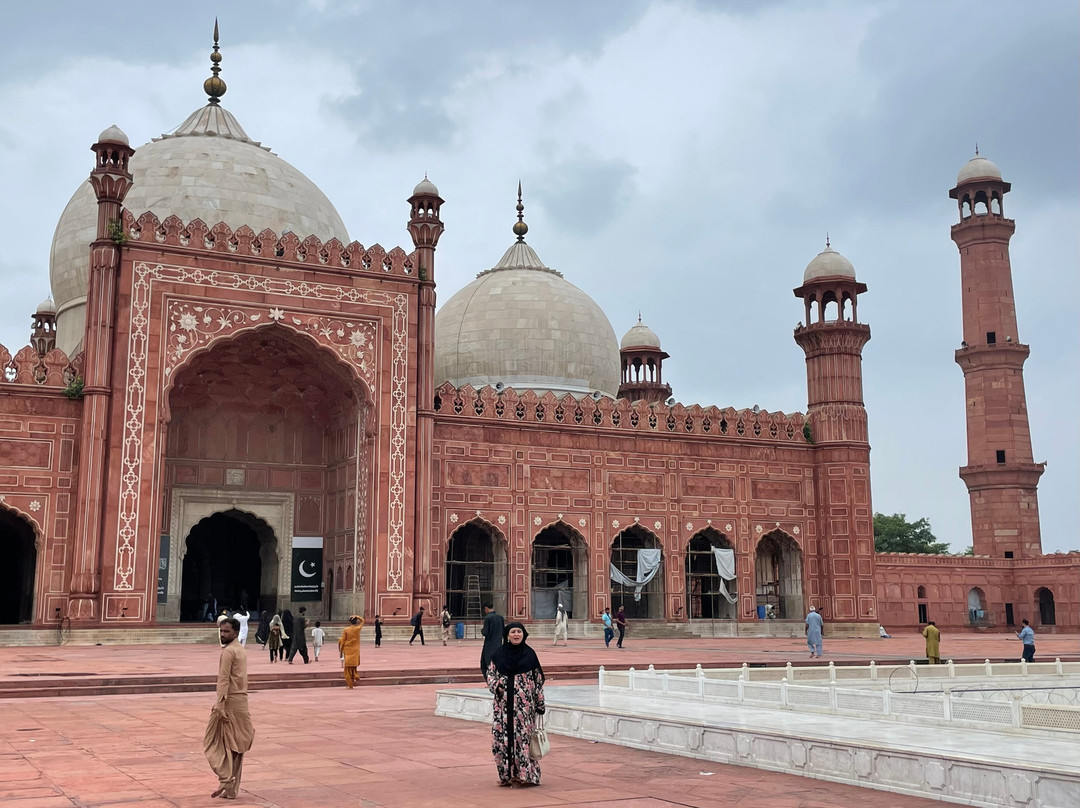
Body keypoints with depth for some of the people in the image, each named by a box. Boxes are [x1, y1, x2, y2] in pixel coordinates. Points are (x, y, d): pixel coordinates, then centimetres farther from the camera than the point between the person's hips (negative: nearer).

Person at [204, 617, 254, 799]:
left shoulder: (228, 651, -12)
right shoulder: (240, 650, 16)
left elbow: (224, 680, -18)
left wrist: (220, 705, -22)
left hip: (230, 702, -9)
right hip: (242, 701, 9)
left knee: (214, 742, 1)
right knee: (236, 747, 10)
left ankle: (226, 778, -9)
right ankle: (231, 789, 14)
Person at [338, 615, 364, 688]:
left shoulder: (345, 630, -6)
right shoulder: (358, 629, -3)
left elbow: (343, 641, -4)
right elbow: (362, 620, 14)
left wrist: (341, 650, 4)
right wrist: (356, 616, -2)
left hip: (347, 650, -1)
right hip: (355, 651, 1)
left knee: (348, 667, 4)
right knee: (354, 666, 20)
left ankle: (350, 685, 3)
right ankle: (354, 679, 3)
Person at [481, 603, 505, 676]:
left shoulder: (487, 618, -15)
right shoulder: (500, 617, 2)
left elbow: (485, 633, -16)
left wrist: (482, 629, 4)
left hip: (490, 645, -5)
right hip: (498, 645, 5)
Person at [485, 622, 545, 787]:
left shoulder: (529, 654, 2)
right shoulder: (499, 653, 5)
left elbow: (538, 679, 5)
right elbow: (490, 673, 11)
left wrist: (540, 703, 3)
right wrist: (496, 686, -11)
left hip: (524, 703, -2)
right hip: (503, 703, 2)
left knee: (523, 736, -6)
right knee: (502, 736, 0)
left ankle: (524, 773, 3)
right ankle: (506, 775, 12)